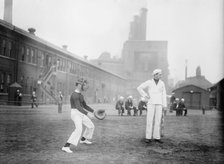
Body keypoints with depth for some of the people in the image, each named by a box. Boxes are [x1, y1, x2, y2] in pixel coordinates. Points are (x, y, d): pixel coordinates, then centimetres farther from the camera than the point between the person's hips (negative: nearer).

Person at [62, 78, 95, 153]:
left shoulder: (80, 95, 12)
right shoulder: (75, 95, -20)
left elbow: (84, 105, 20)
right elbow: (78, 107, -31)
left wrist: (93, 111, 18)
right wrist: (87, 114, -42)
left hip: (81, 114, 10)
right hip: (76, 114, -10)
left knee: (91, 126, 21)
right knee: (79, 130, -29)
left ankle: (83, 139, 44)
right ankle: (66, 146, -32)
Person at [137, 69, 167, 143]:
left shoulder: (162, 83, 7)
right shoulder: (149, 82, -2)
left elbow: (164, 95, 7)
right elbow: (139, 88, 0)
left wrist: (164, 105, 2)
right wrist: (145, 95, -8)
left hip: (159, 104, 3)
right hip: (151, 103, -3)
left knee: (158, 120, 1)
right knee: (150, 120, -6)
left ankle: (157, 137, 7)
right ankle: (148, 137, -1)